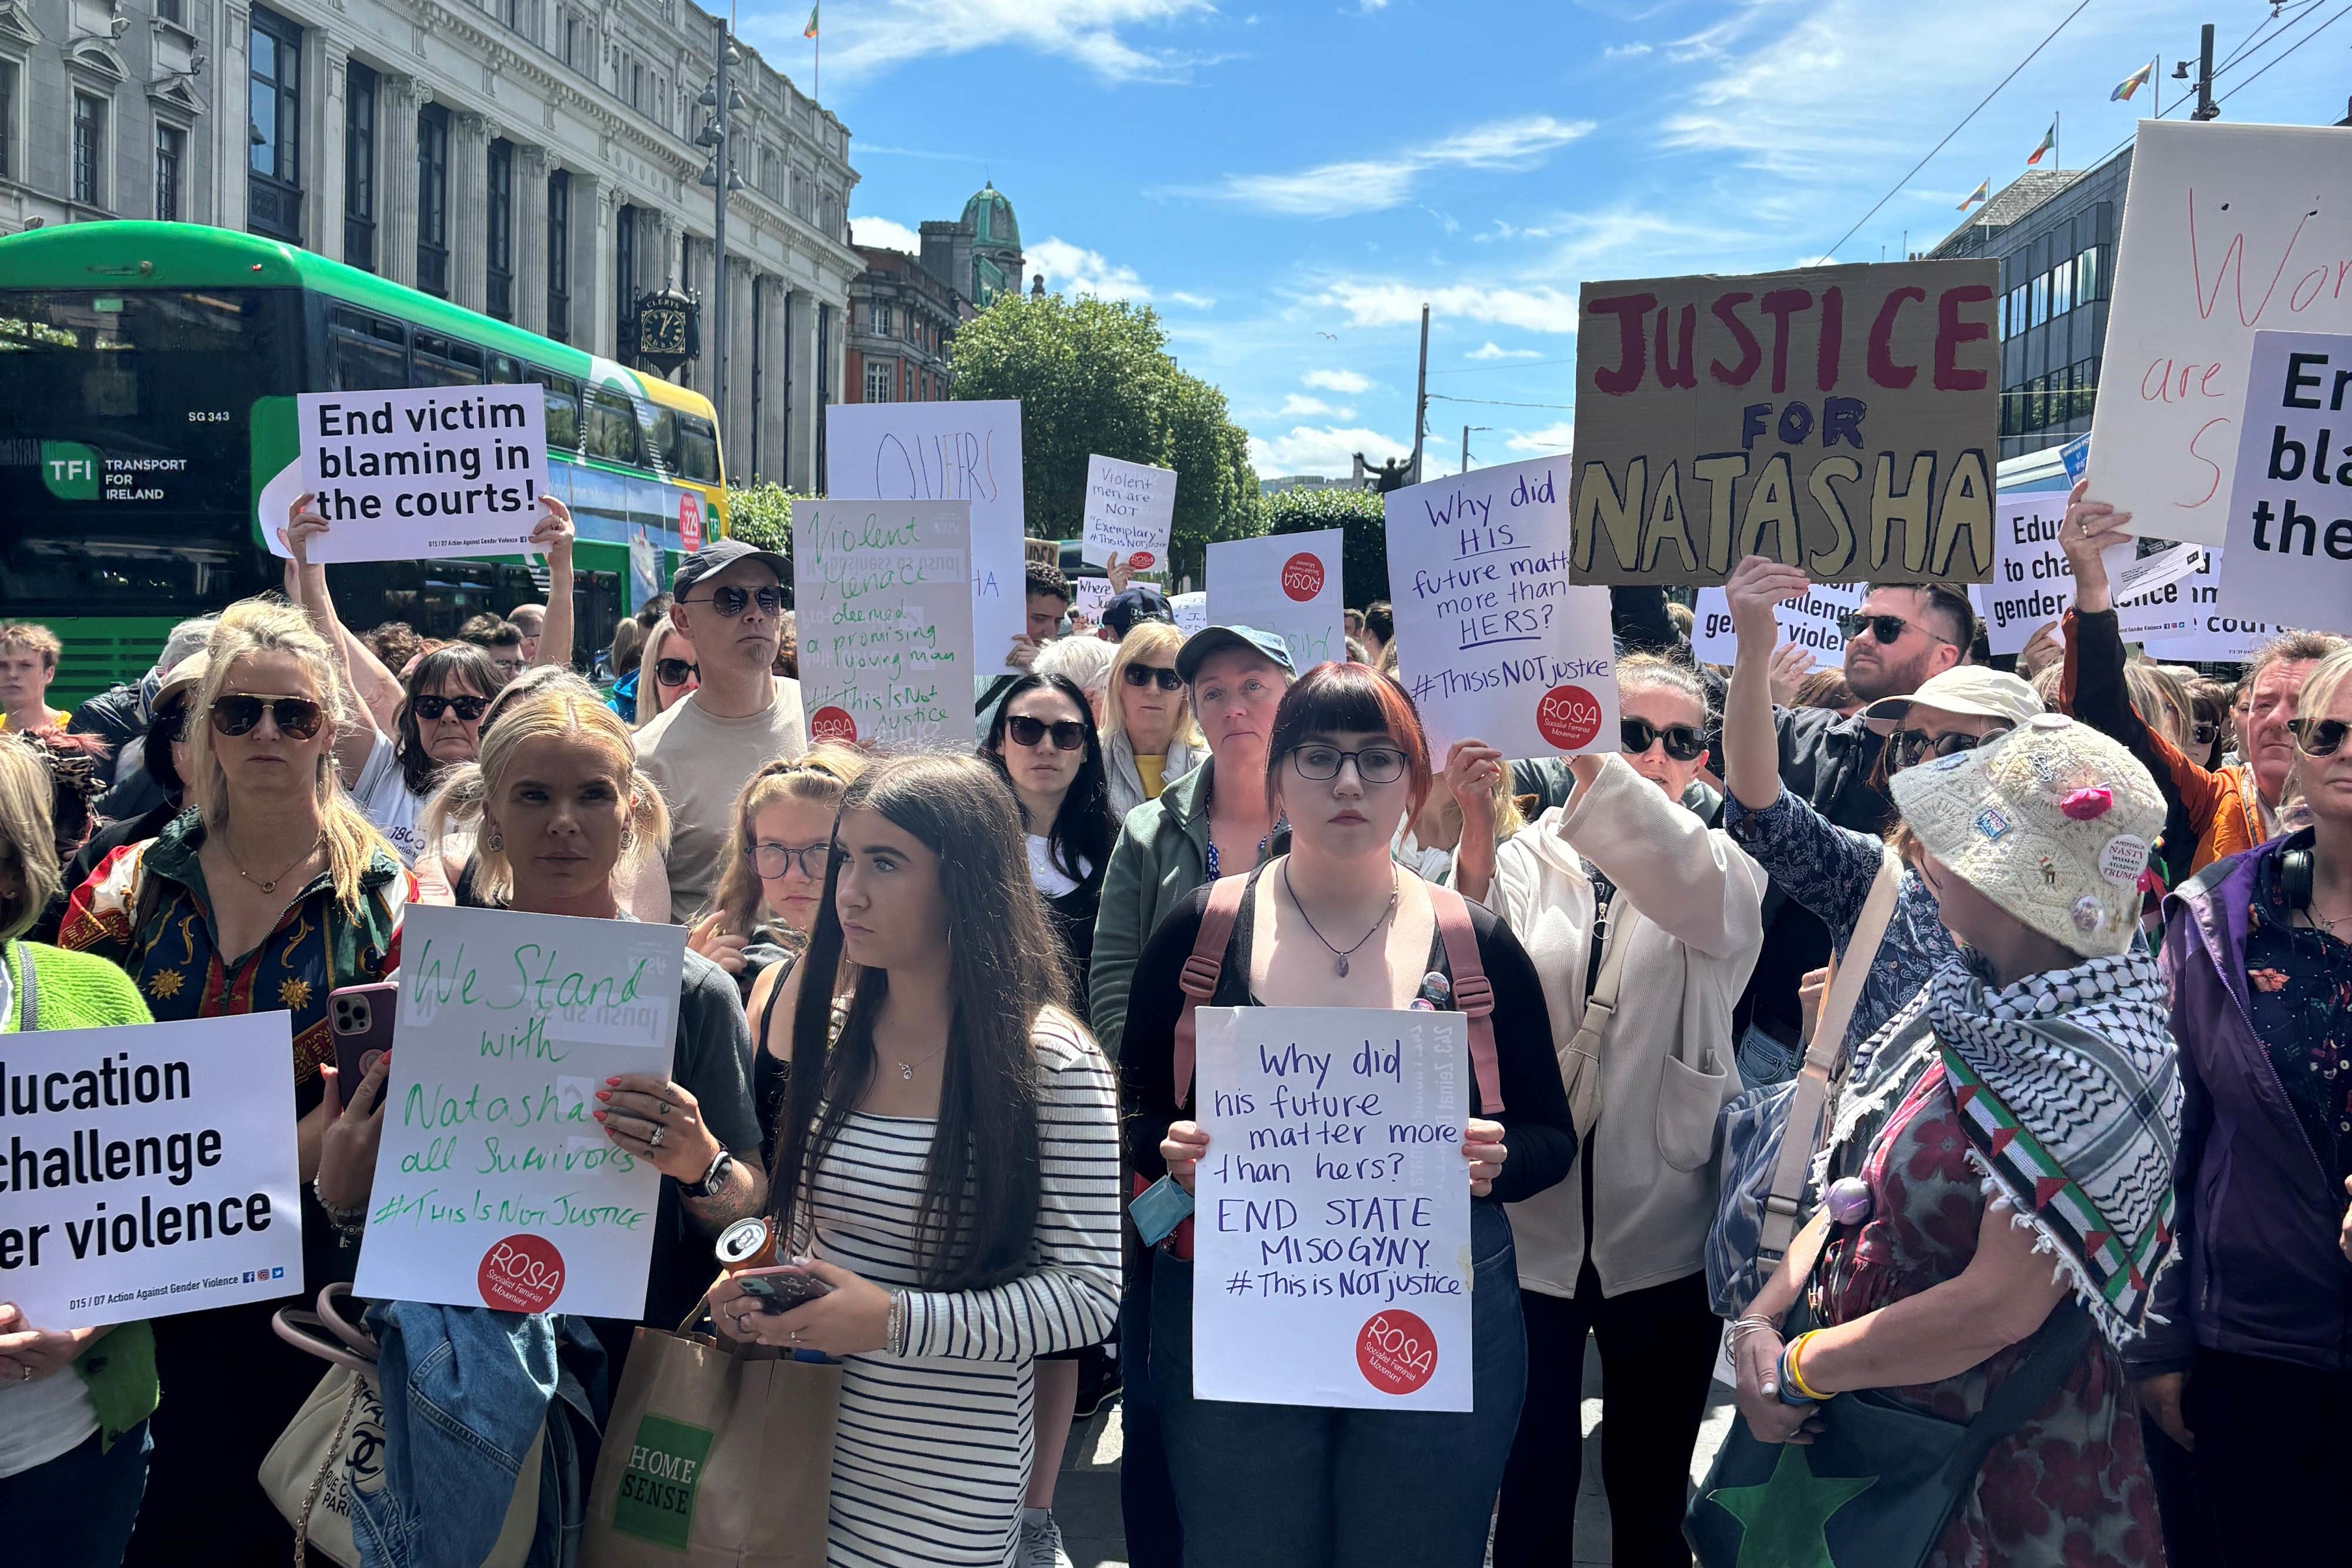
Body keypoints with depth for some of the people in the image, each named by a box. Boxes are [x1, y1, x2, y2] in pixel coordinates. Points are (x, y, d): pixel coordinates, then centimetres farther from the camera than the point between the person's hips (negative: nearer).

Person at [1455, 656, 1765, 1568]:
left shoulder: (1720, 865, 2)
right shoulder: (1526, 857, 2)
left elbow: (1698, 896, -24)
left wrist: (1587, 762, -37)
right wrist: (1476, 826, -32)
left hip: (1665, 1228, 1)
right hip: (1532, 1219, 0)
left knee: (1652, 1482, 14)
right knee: (1531, 1474, 7)